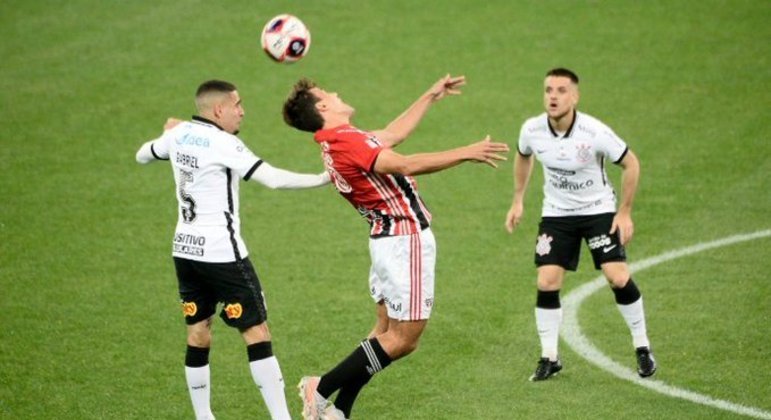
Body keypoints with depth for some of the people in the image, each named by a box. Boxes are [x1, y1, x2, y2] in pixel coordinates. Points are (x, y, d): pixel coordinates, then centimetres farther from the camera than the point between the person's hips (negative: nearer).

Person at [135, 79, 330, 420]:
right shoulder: (223, 144, -15)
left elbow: (143, 155, 25)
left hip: (185, 248, 8)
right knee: (257, 333, -6)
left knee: (198, 334, 13)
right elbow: (273, 179, -23)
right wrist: (323, 179, -18)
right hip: (220, 251, -8)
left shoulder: (178, 134, 6)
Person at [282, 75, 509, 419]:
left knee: (387, 332, 13)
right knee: (403, 339, -4)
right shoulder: (346, 142, -20)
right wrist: (466, 153, -28)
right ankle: (321, 390, 1)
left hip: (389, 239, 10)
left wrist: (431, 96, 34)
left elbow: (393, 134, 28)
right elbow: (405, 165, -30)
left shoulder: (342, 141, 12)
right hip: (406, 239, -10)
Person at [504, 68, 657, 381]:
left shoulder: (595, 132, -25)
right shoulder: (532, 130, -14)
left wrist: (625, 212, -10)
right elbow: (523, 157, 11)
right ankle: (549, 358, 7)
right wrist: (518, 201, 12)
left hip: (599, 210, -3)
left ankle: (642, 347, 9)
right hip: (556, 213, 3)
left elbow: (630, 164, -11)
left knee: (618, 278, -12)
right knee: (547, 283, -8)